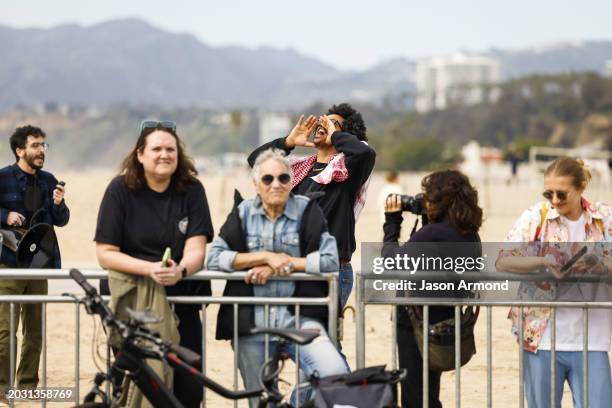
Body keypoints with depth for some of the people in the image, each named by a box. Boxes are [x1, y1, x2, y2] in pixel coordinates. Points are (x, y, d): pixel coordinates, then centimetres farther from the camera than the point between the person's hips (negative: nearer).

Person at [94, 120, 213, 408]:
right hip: (133, 289, -2)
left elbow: (195, 249, -6)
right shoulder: (121, 189, -2)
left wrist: (180, 271, -29)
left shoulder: (192, 190, 2)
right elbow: (105, 254, -6)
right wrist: (150, 269, -21)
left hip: (181, 295, 2)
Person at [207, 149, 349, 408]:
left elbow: (330, 259, -8)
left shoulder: (307, 210, 3)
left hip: (298, 318, -1)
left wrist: (283, 264, -12)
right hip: (252, 324, 2)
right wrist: (266, 256, -10)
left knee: (336, 373, -25)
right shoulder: (243, 212, 7)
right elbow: (214, 258, -3)